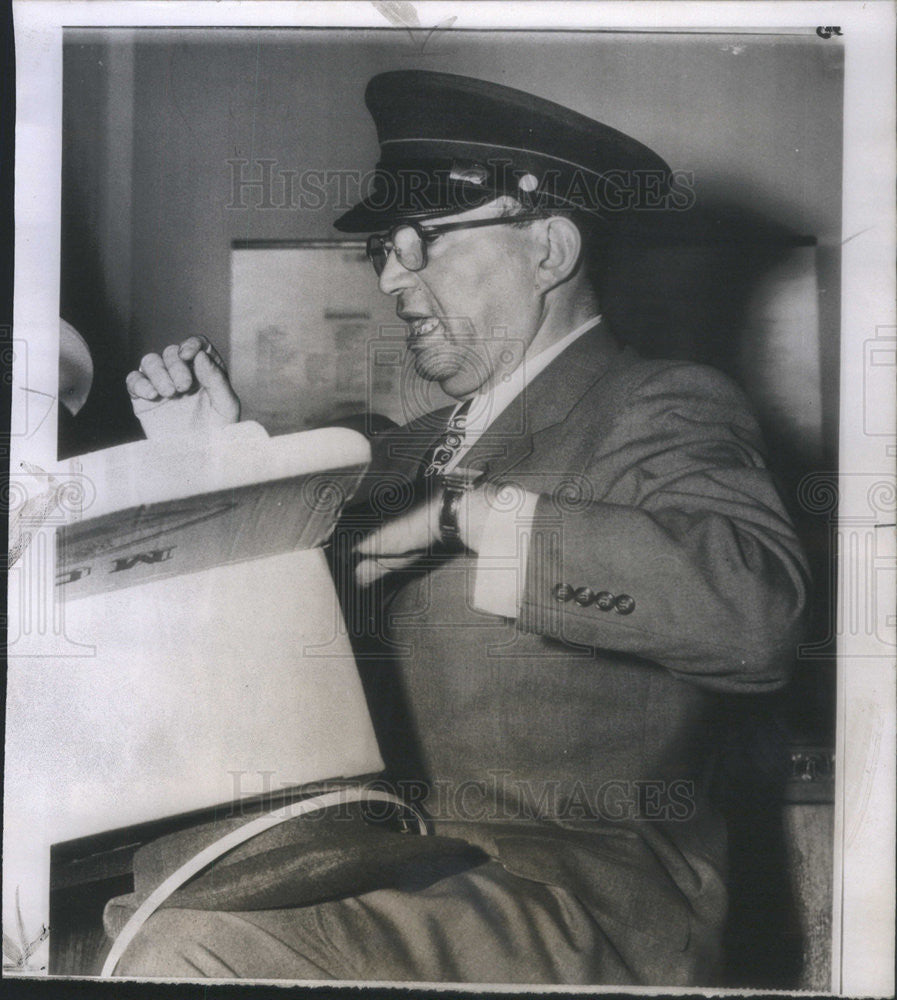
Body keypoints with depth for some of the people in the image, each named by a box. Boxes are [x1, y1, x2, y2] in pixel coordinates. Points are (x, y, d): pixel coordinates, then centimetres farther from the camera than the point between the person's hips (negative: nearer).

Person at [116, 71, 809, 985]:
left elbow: (757, 610, -25)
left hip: (586, 902, -6)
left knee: (189, 952, -24)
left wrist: (466, 514, -21)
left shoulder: (664, 412, -5)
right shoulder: (412, 449, 15)